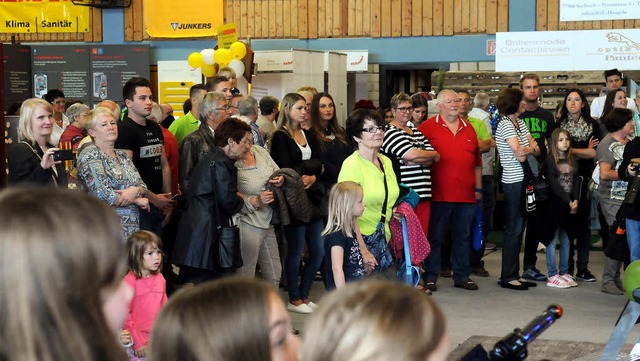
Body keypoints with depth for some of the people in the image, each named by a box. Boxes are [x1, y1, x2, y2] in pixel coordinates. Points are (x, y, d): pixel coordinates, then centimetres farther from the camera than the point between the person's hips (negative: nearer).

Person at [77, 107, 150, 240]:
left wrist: (134, 191, -11)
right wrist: (137, 200, -5)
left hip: (132, 227, 6)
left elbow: (143, 187, 14)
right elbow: (103, 194, -14)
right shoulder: (89, 155, -3)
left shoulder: (122, 155, 19)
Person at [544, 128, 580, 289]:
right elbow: (553, 184, -12)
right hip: (555, 204, -6)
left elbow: (576, 181, 7)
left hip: (569, 205, 6)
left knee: (566, 240, 9)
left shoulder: (572, 160, 12)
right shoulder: (550, 160, -5)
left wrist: (575, 200, -7)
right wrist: (568, 201, -13)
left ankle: (564, 273, 16)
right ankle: (552, 276, -1)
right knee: (553, 240, -3)